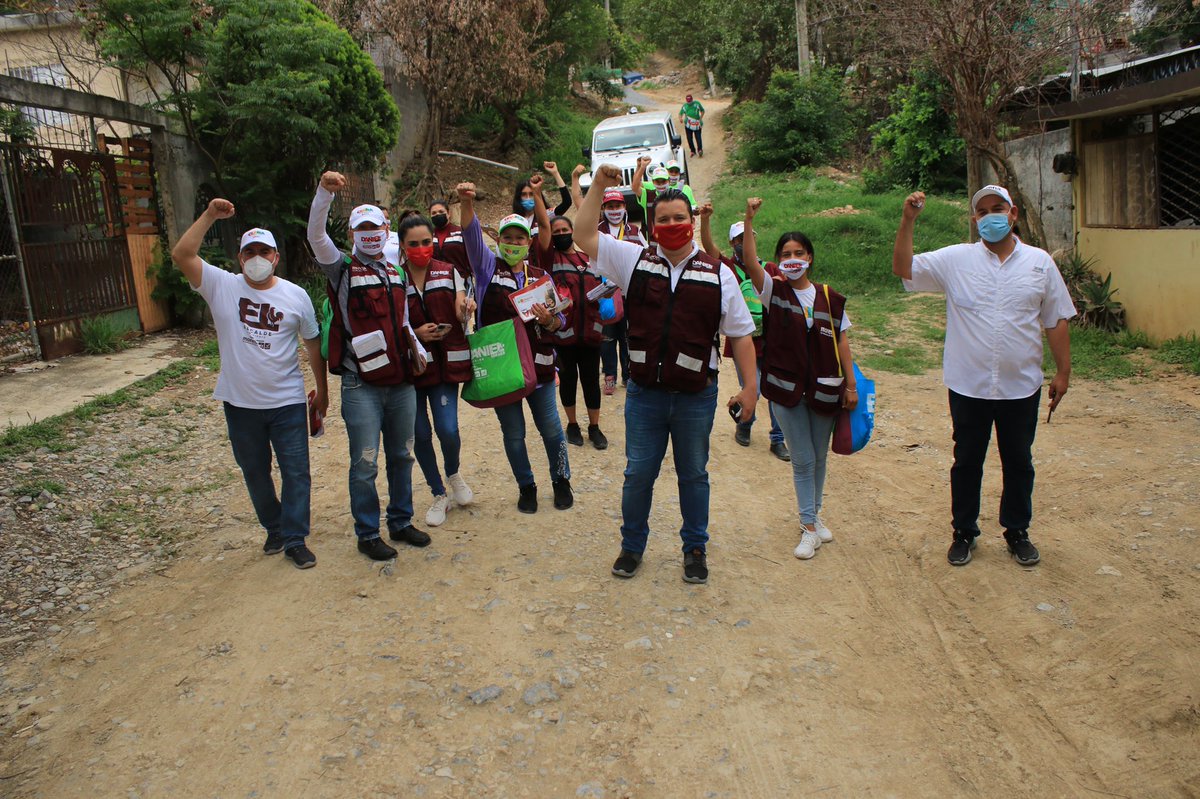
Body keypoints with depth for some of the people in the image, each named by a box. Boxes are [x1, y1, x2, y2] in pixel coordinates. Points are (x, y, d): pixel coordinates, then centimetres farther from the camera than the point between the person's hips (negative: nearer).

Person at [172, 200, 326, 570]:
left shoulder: (296, 295, -2)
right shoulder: (222, 286, -3)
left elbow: (314, 344, 5)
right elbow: (182, 255, -16)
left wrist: (322, 391, 7)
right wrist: (209, 216, -21)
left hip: (287, 401, -1)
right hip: (240, 402, 1)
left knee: (296, 471, 2)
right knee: (254, 471, 15)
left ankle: (294, 539, 14)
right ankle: (274, 529, 35)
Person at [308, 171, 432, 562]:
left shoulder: (397, 273, 16)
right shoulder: (342, 269, -1)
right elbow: (316, 235, -19)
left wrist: (417, 348, 8)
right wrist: (325, 191, -31)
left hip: (401, 382, 5)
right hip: (361, 386, -5)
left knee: (401, 457, 14)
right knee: (365, 464, 0)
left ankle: (401, 522, 29)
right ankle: (367, 534, 14)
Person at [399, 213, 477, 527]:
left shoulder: (448, 271, 4)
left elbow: (459, 312, -3)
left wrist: (465, 308, -26)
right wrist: (415, 333, -16)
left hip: (446, 362, 0)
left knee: (447, 429, -11)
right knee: (420, 433, 3)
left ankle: (454, 474, 24)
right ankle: (439, 495, 24)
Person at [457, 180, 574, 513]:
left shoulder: (541, 277, 9)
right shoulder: (489, 267, 4)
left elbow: (560, 322, 7)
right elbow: (472, 235, -15)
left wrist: (549, 320, -17)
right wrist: (466, 203, -32)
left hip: (538, 362, 1)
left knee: (551, 428, 7)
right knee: (513, 434, 8)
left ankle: (561, 481, 28)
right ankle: (526, 487, 28)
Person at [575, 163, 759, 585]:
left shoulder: (717, 274, 0)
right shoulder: (634, 260, 2)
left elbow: (740, 334, 2)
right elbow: (584, 235, 0)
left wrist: (749, 386, -3)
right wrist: (599, 186, -6)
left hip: (696, 396, 0)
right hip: (644, 393, 1)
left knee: (693, 475, 15)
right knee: (638, 473, 11)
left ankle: (695, 548, 32)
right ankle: (632, 545, 31)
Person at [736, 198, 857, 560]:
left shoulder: (829, 298, 3)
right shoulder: (773, 290, -3)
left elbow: (841, 341, 5)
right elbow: (750, 262, -20)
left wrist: (850, 384, 2)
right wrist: (749, 219, -30)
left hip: (824, 389, 3)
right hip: (786, 388, -2)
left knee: (819, 457, 15)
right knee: (803, 459, 1)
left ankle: (814, 515, 33)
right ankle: (809, 527, 11)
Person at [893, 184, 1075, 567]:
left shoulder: (1040, 262, 3)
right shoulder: (954, 259, -1)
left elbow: (1056, 321, 7)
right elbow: (903, 270, -9)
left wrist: (1063, 371, 5)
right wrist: (907, 221, -18)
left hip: (1021, 387, 1)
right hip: (968, 386, -1)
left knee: (1018, 463, 14)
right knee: (966, 463, 11)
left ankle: (1017, 532, 32)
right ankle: (964, 532, 26)